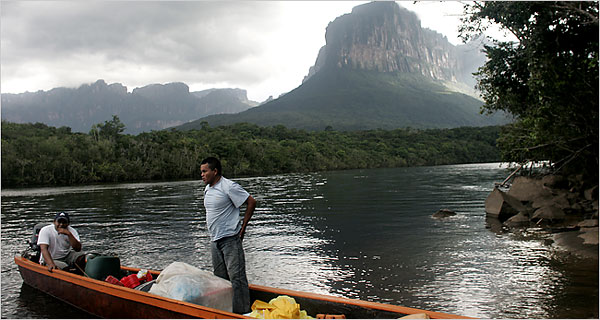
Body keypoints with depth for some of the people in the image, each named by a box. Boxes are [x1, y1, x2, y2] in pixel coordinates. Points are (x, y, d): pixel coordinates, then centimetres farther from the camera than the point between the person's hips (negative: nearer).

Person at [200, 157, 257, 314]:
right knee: (219, 277, 14)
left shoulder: (229, 187, -14)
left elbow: (251, 202, -11)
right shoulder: (207, 189, 13)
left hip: (230, 238, -9)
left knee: (236, 276, -8)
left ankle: (242, 312, -3)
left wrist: (243, 227, -9)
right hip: (215, 240, 9)